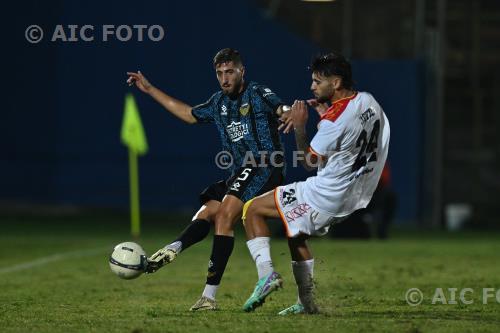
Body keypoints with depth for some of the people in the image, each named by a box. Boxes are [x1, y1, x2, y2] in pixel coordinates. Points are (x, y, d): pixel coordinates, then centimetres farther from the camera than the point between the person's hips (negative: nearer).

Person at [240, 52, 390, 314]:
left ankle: (266, 273, -12)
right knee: (296, 233, 29)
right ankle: (306, 303, 28)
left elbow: (309, 161, -13)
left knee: (252, 209, 1)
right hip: (355, 197, 9)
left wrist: (299, 126, -6)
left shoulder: (335, 119, -23)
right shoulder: (369, 102, 2)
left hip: (326, 196, -9)